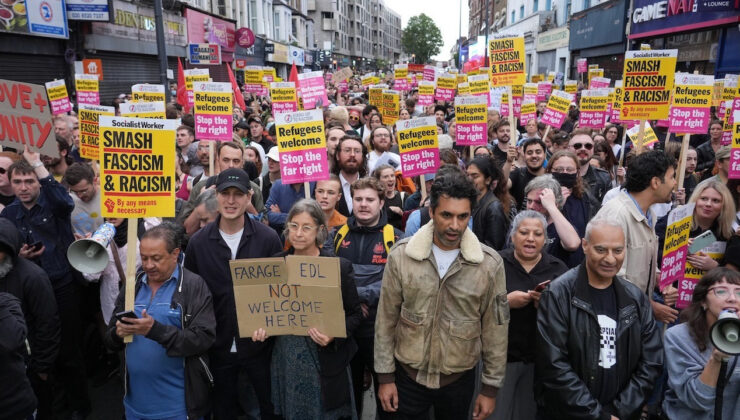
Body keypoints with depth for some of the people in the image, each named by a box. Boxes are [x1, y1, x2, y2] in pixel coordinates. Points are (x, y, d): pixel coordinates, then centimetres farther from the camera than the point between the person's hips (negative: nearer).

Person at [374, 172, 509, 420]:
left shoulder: (490, 263, -11)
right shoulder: (401, 255, -11)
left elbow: (495, 329, -3)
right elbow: (386, 319, -3)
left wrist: (491, 387, 1)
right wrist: (385, 376, -1)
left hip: (459, 379, 1)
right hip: (408, 375, 0)